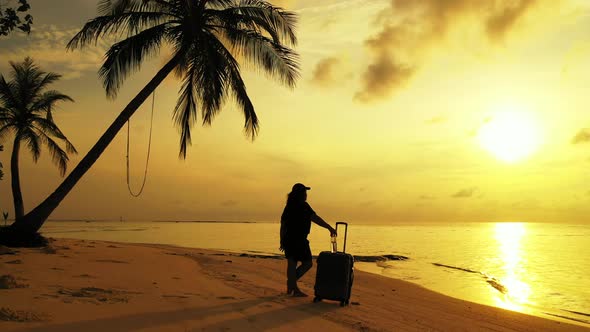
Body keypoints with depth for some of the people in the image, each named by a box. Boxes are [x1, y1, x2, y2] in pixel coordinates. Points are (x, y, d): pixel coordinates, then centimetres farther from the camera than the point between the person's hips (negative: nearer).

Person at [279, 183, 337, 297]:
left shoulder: (289, 206, 10)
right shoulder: (303, 206, -11)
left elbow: (283, 224, 13)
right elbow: (315, 218, -15)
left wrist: (282, 241, 18)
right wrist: (329, 227, -11)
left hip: (288, 239, 8)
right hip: (299, 240, -8)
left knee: (292, 264, 13)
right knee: (307, 263, 4)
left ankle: (291, 287, 18)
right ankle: (291, 283, -3)